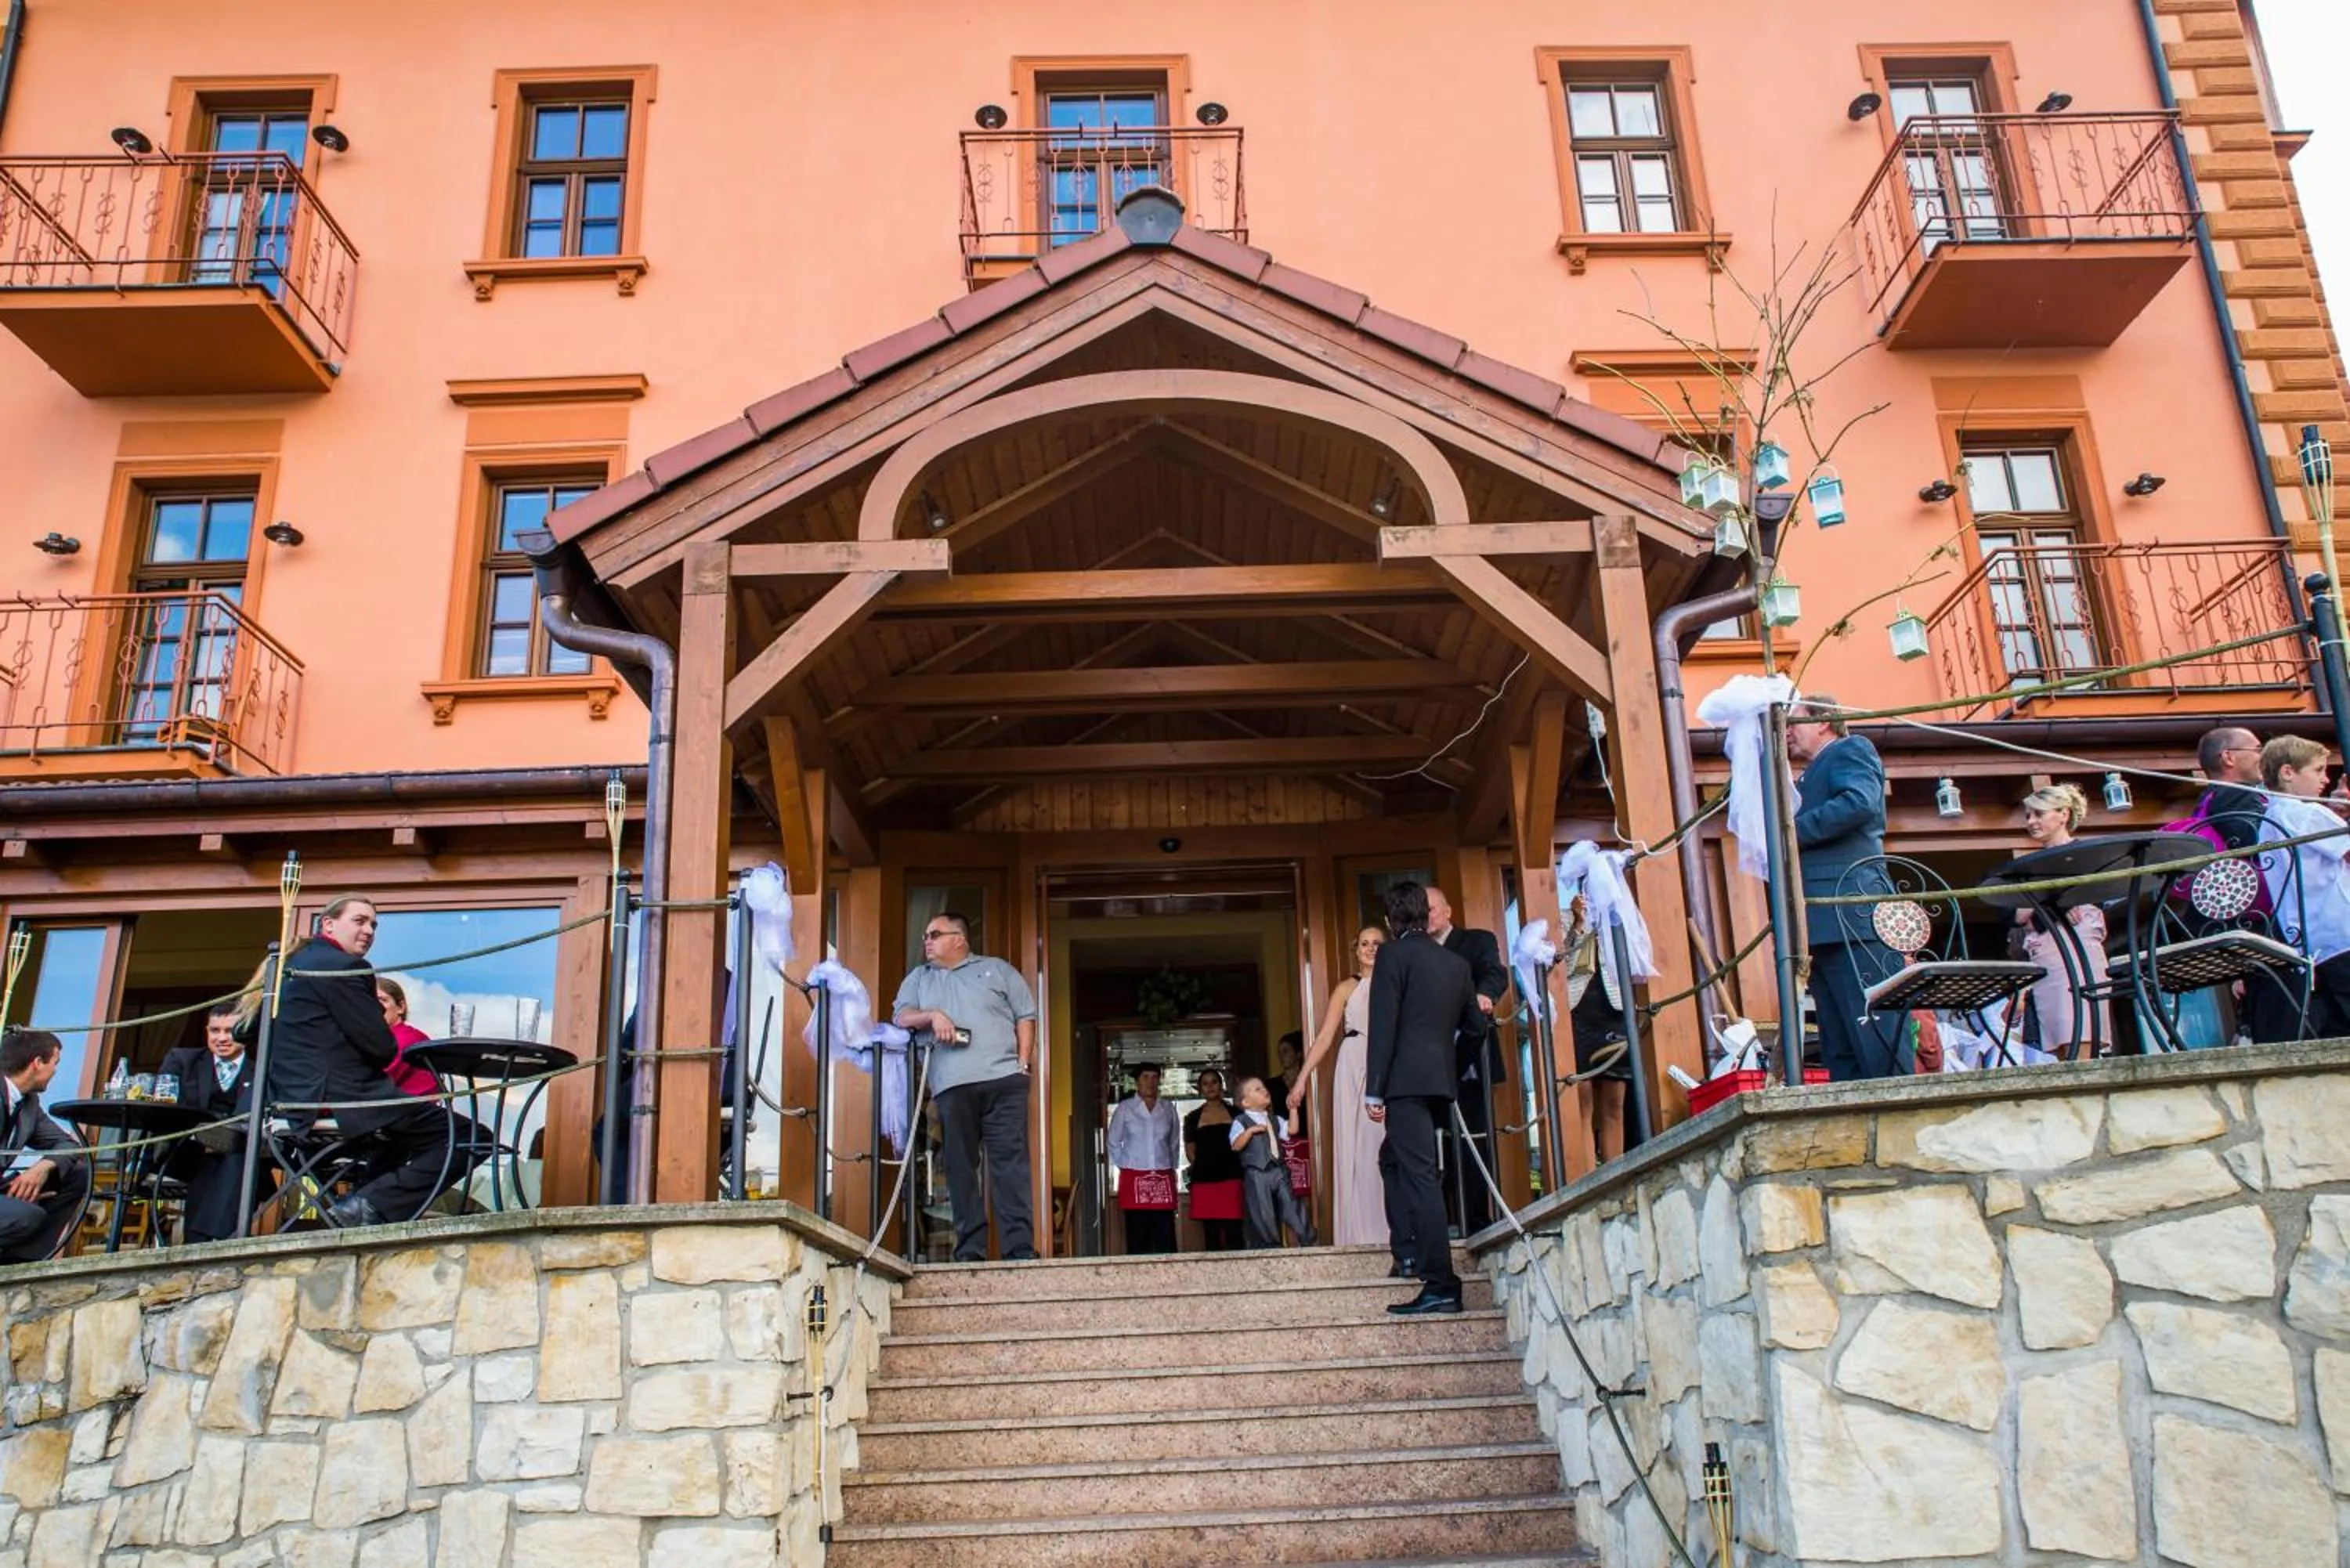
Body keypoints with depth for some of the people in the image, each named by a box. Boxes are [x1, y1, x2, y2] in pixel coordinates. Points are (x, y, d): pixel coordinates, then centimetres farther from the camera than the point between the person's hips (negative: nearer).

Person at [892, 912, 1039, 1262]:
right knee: (960, 1167, -2)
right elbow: (901, 1016, 13)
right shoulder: (919, 979, 26)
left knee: (1011, 1163, -10)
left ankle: (1020, 1248, -13)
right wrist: (932, 1015, -7)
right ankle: (970, 1250, 0)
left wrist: (1023, 1062, 1)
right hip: (951, 1086, 2)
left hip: (1003, 1079, -2)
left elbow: (1025, 1016, 14)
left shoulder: (998, 970, 19)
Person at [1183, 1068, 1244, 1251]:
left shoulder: (1234, 1113, 10)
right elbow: (1190, 1150, 13)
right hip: (1204, 1181, 1)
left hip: (1232, 1177, -1)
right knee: (1211, 1233, 2)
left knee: (1234, 1230, -7)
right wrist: (1204, 1168, 5)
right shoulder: (1193, 1118, 10)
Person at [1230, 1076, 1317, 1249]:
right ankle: (1267, 1247, 10)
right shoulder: (1241, 1122, -4)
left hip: (1279, 1171, 5)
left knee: (1292, 1206, 6)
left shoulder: (1275, 1120, 14)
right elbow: (1236, 1146, -13)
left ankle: (1310, 1242, 11)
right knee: (1262, 1216, -1)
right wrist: (1250, 1131, -24)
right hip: (1257, 1174, -5)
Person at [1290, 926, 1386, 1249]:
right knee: (1357, 1145, -2)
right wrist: (1302, 1078, -1)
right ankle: (1363, 1232, 1)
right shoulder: (1347, 988, 11)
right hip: (1355, 1067, 0)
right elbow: (1325, 1037, 6)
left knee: (1390, 1146, -4)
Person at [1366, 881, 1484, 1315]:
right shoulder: (1457, 963, 14)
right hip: (1442, 1082, 7)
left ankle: (1441, 1286, -14)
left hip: (1406, 1080, -7)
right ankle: (1409, 1251, 25)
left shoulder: (1394, 954, -5)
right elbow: (1474, 1024, 18)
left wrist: (1374, 1089, -12)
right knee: (1396, 1159, 24)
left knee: (1419, 1175, -10)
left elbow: (1383, 1024, -11)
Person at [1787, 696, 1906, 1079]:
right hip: (1827, 927, 9)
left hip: (1853, 917, -9)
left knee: (1878, 1044, -14)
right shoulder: (1810, 777, 31)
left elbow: (1860, 802, -15)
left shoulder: (1850, 749, 6)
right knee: (1841, 1051, 5)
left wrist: (1792, 831, -10)